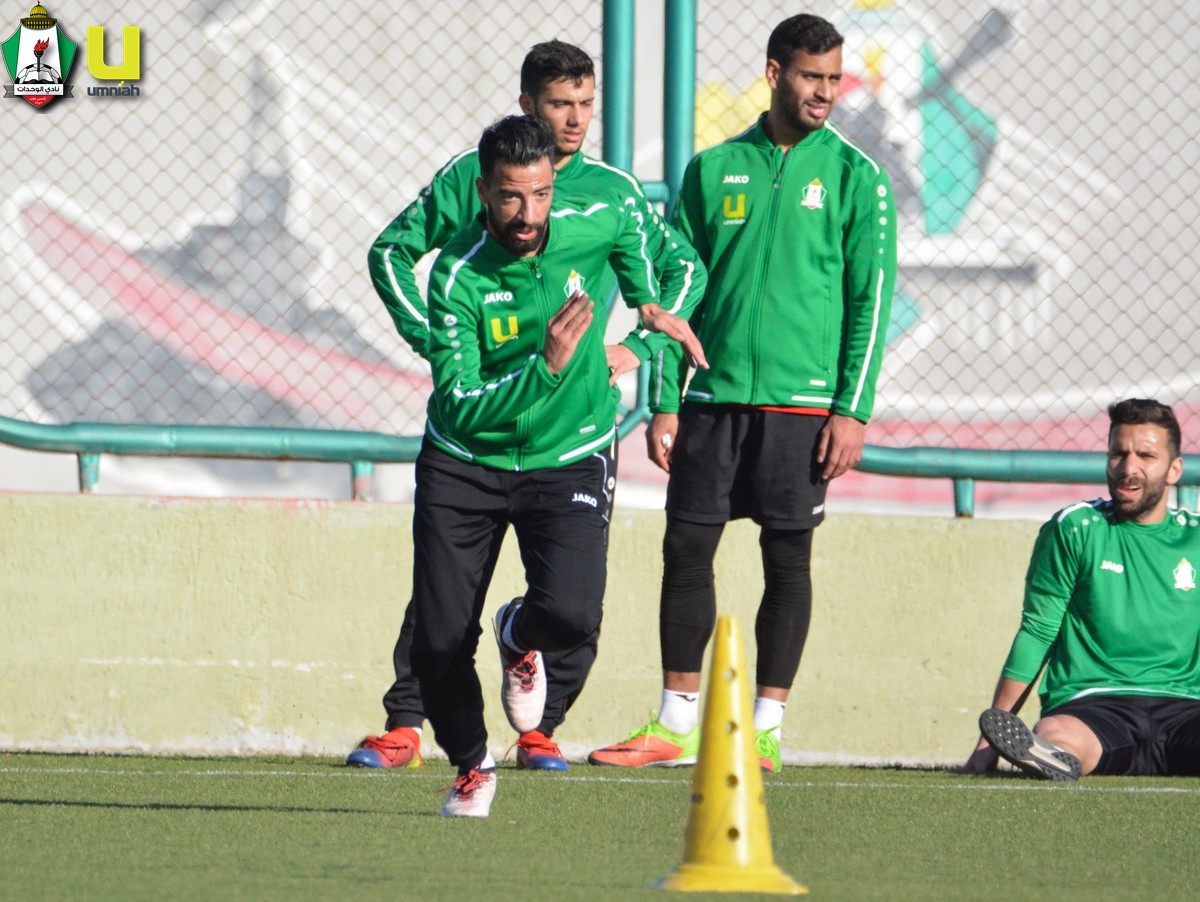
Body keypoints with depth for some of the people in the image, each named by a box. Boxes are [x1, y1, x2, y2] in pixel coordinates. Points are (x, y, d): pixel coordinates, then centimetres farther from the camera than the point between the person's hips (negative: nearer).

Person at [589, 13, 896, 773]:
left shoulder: (854, 177, 2)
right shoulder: (714, 170, 9)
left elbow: (871, 299, -1)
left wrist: (853, 410, -9)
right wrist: (664, 402, 5)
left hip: (801, 398, -3)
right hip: (713, 393, 3)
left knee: (787, 556, 0)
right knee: (687, 547, 1)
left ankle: (766, 729, 5)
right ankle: (676, 725, 9)